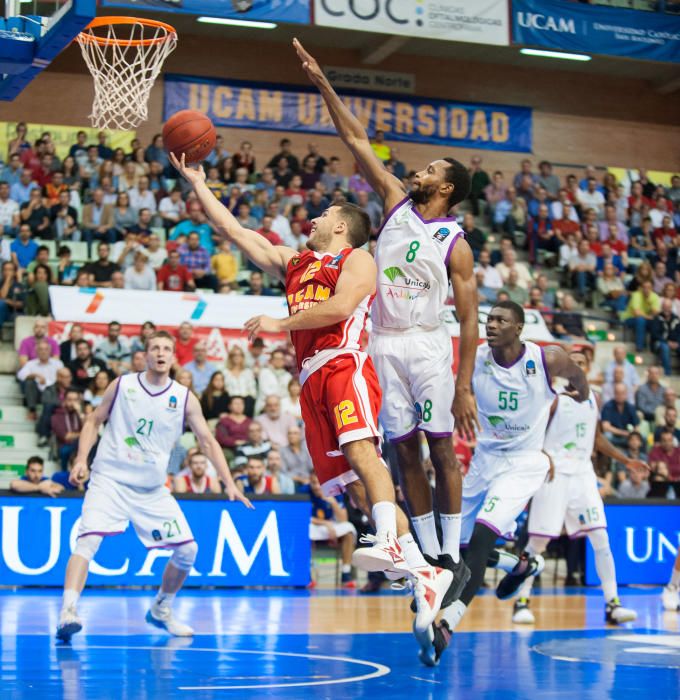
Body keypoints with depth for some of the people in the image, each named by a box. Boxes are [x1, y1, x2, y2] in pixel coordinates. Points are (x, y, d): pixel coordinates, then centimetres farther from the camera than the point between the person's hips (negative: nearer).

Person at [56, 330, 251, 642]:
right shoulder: (122, 385, 0)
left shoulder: (184, 398, 2)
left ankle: (160, 610, 24)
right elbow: (93, 421, 8)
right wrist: (81, 460, -6)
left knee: (187, 550, 1)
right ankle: (68, 611, -31)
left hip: (152, 489, 3)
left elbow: (207, 441, 5)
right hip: (110, 479, -3)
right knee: (87, 540, -24)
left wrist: (229, 483, -4)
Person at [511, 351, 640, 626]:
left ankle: (612, 604, -2)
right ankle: (522, 601, 6)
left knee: (601, 539, -4)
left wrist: (626, 461, 23)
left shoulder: (592, 399, 14)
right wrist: (542, 456, -25)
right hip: (554, 474, -5)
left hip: (583, 474, 5)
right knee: (538, 541, -5)